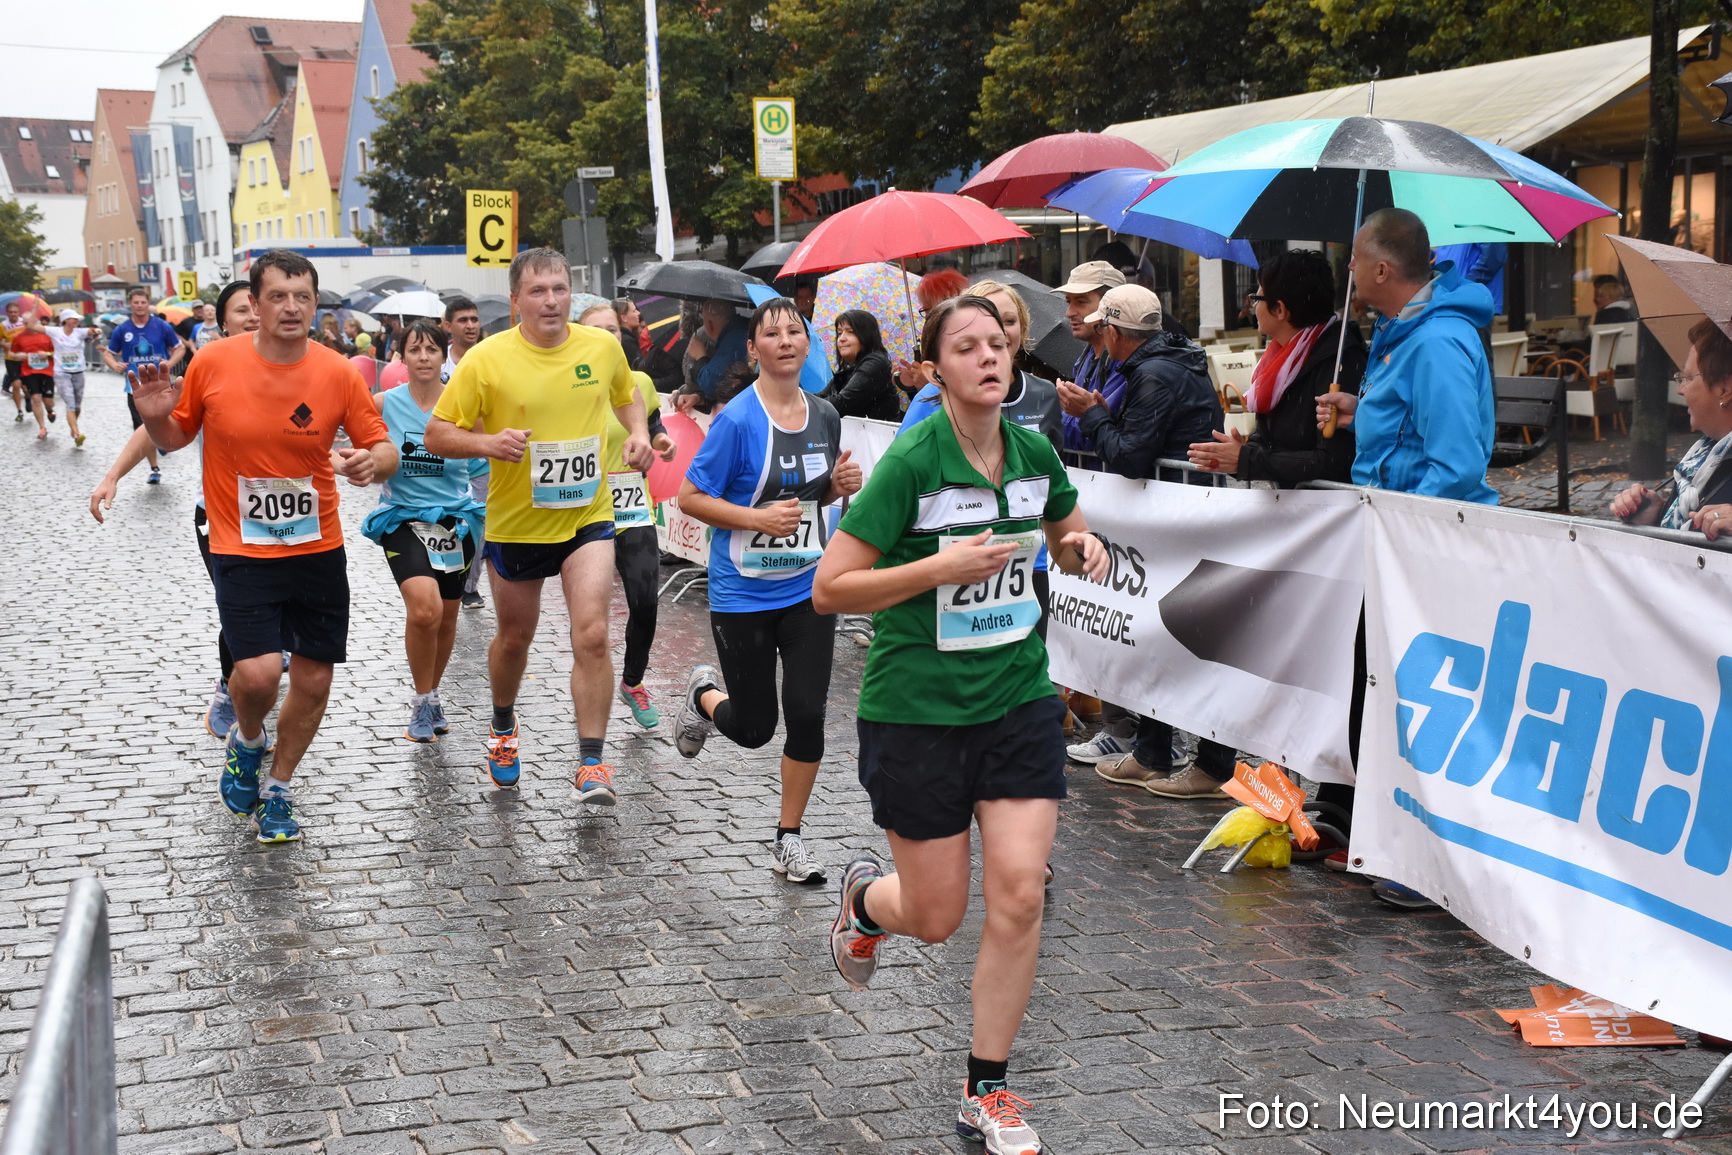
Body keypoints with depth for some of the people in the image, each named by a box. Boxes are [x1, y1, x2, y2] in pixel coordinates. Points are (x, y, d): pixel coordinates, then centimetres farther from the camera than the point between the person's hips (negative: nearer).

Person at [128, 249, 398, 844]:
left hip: (318, 550, 2)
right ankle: (247, 740, 19)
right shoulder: (214, 362, -8)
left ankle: (277, 790, 32)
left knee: (314, 680, 8)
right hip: (242, 551, -2)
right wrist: (155, 416, -15)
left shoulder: (338, 373, -6)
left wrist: (373, 462, -22)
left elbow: (383, 448, 1)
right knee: (259, 671, -18)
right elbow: (176, 436, 7)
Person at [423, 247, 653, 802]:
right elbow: (437, 434, -8)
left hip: (587, 515, 1)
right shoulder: (487, 359, -13)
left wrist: (638, 432, 0)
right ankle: (503, 727, 46)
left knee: (591, 634, -15)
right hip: (515, 522, 0)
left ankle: (592, 763, -7)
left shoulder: (603, 347, -3)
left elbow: (625, 394, 19)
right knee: (514, 637, 17)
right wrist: (487, 443, -26)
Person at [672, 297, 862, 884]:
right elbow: (690, 497, -12)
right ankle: (705, 694, 43)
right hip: (743, 594, -4)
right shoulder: (738, 420, -15)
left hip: (808, 588, 4)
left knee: (807, 713, -3)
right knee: (754, 728, 6)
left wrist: (842, 484, -4)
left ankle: (788, 838, 15)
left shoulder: (825, 416, 3)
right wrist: (758, 517, -23)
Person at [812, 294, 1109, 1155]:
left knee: (1019, 891, -6)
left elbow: (1067, 539, 22)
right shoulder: (910, 462, -15)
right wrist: (939, 568, -25)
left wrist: (1084, 549, -2)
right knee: (936, 918, 5)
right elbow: (828, 590, -15)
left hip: (1019, 698, 4)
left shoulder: (1033, 452, 1)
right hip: (916, 709, -4)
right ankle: (864, 898, 44)